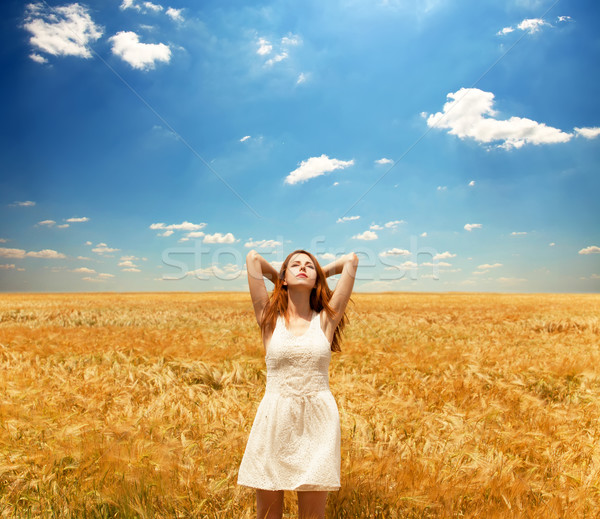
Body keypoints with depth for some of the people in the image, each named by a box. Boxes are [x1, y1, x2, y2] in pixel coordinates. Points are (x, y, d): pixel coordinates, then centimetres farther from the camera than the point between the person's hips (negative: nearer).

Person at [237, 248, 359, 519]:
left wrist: (320, 273, 19)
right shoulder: (269, 317, 3)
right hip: (274, 420, 0)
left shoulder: (326, 319, 4)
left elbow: (351, 260, 4)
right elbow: (252, 257, 1)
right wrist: (280, 279, 17)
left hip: (317, 422, 0)